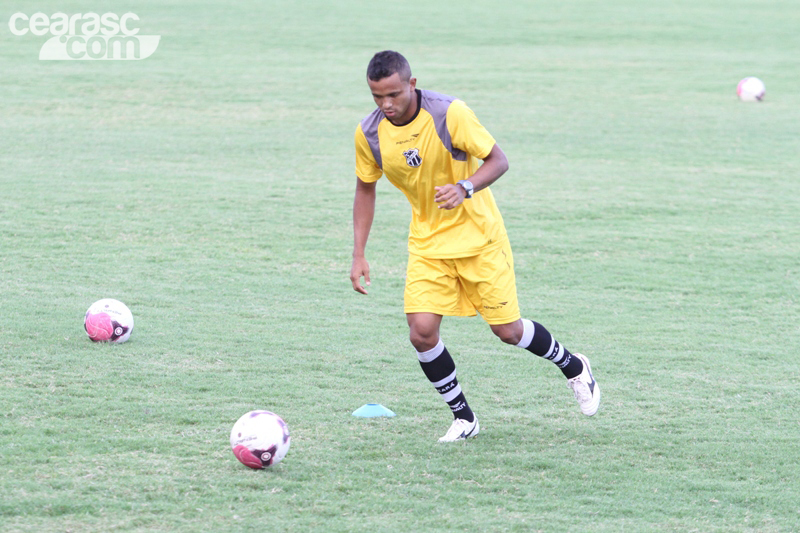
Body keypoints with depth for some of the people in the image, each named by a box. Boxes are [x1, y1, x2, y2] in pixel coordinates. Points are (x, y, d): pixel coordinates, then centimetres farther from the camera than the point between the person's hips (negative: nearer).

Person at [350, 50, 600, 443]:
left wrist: (464, 189, -34)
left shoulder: (450, 114, -22)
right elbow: (365, 189, 7)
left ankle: (574, 368, 31)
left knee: (508, 330, 1)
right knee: (421, 332, -13)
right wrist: (359, 255, 2)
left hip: (477, 236, -3)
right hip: (427, 244, 3)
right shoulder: (368, 133, -10)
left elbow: (498, 161, -15)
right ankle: (463, 418, 7)